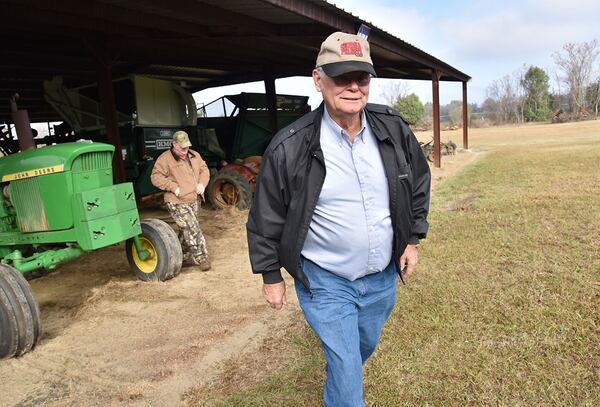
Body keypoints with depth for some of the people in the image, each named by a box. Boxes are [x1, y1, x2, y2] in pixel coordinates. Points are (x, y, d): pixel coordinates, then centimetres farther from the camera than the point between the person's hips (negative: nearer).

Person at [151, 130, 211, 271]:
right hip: (177, 203, -7)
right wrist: (174, 187, -18)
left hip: (193, 201, 7)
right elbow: (156, 177, -11)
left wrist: (202, 183, 1)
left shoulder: (194, 156, 11)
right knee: (193, 229, -11)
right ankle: (201, 258, -1)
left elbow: (204, 170, 20)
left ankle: (184, 257, 30)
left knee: (186, 231, 16)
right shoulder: (165, 159, -9)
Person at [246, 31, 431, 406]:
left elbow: (419, 183, 8)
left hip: (382, 275, 5)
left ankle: (341, 376, 62)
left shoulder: (394, 129, -7)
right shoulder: (290, 147, -19)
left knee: (366, 345, 28)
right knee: (345, 366, 3)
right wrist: (271, 275, -2)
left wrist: (412, 240, 7)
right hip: (324, 281, -5)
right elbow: (266, 219, -9)